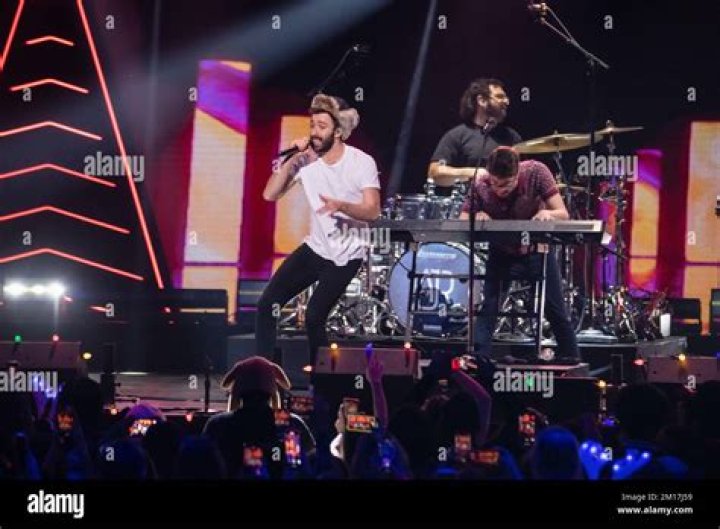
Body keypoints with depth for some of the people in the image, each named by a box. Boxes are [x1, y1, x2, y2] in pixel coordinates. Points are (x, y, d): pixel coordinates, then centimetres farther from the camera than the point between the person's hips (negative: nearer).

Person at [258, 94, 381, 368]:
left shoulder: (362, 163, -16)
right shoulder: (305, 160, -5)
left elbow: (373, 211, -23)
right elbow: (270, 194, -8)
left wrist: (341, 205, -41)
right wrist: (291, 160, -19)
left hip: (346, 257, -5)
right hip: (314, 248, 5)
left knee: (314, 317, -12)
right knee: (267, 304, -5)